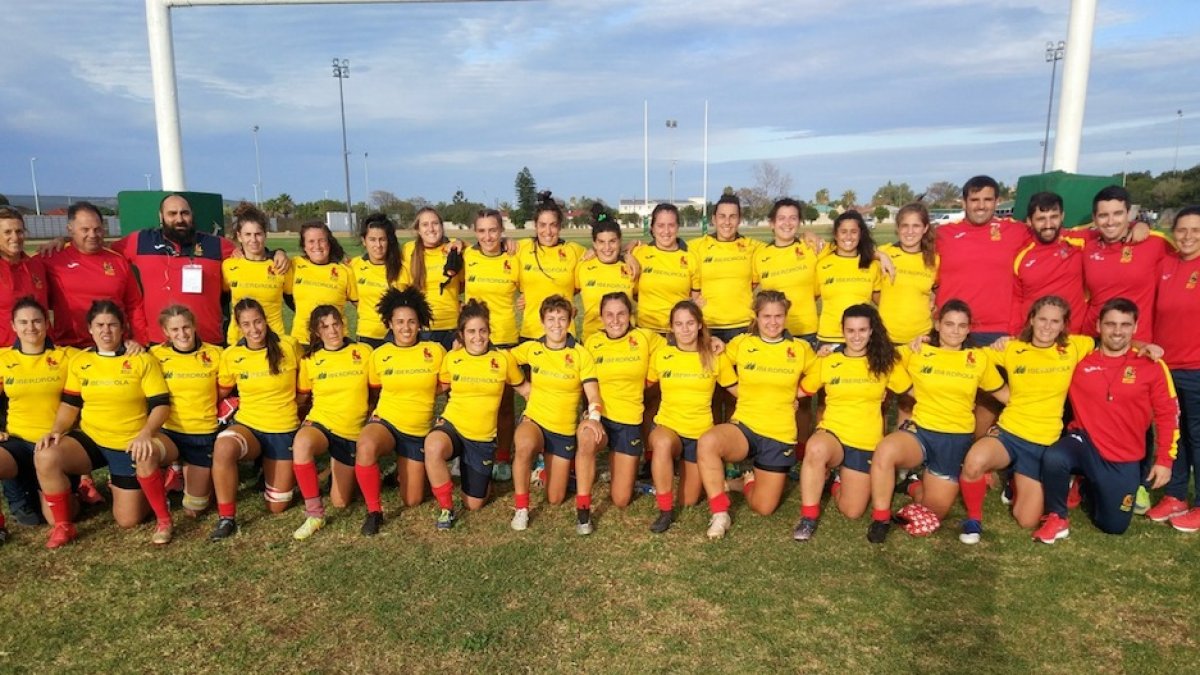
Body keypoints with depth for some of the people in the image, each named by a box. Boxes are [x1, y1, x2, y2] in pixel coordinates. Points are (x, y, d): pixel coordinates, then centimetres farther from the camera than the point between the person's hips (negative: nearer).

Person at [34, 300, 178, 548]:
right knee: (45, 456, -26)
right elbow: (70, 405, 10)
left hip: (129, 445, -3)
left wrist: (146, 433, -29)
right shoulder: (79, 362, 4)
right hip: (90, 440, 3)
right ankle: (63, 526, -6)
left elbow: (161, 404, -11)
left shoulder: (142, 360, -7)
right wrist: (56, 430, -10)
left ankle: (164, 519, 21)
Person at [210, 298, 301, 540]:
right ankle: (226, 518, -22)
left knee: (276, 506, 4)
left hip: (284, 431, 0)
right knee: (223, 447, -38)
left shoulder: (289, 346, -10)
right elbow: (221, 394, 11)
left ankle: (270, 470, 37)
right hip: (247, 426, 1)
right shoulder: (231, 356, -5)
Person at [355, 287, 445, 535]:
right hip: (385, 422, -1)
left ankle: (404, 469, 41)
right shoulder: (379, 355, -4)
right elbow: (374, 389, 12)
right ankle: (374, 511, -19)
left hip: (419, 431, 1)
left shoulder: (435, 352, -7)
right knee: (365, 447, -39)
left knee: (412, 501, 6)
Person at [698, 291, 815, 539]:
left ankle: (749, 481, 38)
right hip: (744, 427, -1)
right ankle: (720, 513, -20)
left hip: (780, 435, 1)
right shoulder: (741, 344, -1)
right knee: (707, 442, -36)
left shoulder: (801, 349, 1)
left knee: (763, 508, 3)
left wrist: (792, 394, -1)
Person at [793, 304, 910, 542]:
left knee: (852, 511, -4)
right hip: (832, 434, -1)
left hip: (866, 444, 2)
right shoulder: (826, 362, 2)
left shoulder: (885, 363, 2)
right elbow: (800, 391, 7)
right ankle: (808, 517, -22)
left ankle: (838, 481, 32)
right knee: (816, 448, -40)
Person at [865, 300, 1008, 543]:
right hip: (920, 431, -2)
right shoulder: (917, 352, -1)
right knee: (885, 450, -37)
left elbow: (1005, 394, 12)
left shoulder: (979, 359, 4)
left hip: (957, 439, 2)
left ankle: (919, 484, 38)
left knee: (934, 512, 3)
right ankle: (881, 519, -18)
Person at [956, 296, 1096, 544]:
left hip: (1044, 443, 1)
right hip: (1008, 433, -1)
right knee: (974, 462, -37)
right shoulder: (1012, 349, -1)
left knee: (1027, 520, 3)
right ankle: (974, 518, -8)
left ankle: (1017, 483, 38)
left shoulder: (1073, 348, 1)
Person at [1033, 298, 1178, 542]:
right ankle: (1057, 519, -12)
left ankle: (1090, 488, 41)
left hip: (1125, 460, 1)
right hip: (1086, 442, -1)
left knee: (1114, 526, 9)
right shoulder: (1080, 359, -6)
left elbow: (1168, 415, 0)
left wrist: (1164, 460, -2)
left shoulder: (1152, 365, -6)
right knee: (1053, 458, -37)